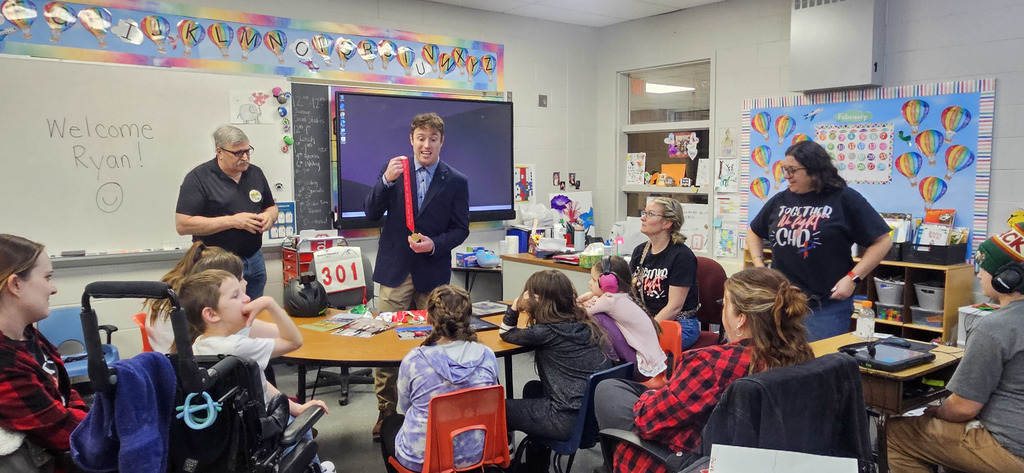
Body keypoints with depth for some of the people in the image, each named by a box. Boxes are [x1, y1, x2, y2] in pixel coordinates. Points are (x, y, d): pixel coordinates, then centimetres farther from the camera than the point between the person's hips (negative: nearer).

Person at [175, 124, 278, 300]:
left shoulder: (255, 173, 9)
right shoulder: (198, 178, -9)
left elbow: (271, 207, 20)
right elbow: (183, 225, -16)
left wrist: (269, 216, -5)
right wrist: (233, 221, -21)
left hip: (254, 260, 5)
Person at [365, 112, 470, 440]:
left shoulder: (456, 182, 1)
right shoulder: (394, 170, 4)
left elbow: (460, 229, 1)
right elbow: (372, 214, -2)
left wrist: (434, 245, -17)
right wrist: (386, 180, -18)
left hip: (432, 273, 0)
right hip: (395, 271, 1)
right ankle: (385, 413, 17)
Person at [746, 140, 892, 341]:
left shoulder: (844, 199, -5)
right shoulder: (780, 200, 9)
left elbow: (882, 241, -5)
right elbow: (754, 233, 23)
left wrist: (853, 278, -12)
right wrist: (759, 264, 7)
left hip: (826, 307, -4)